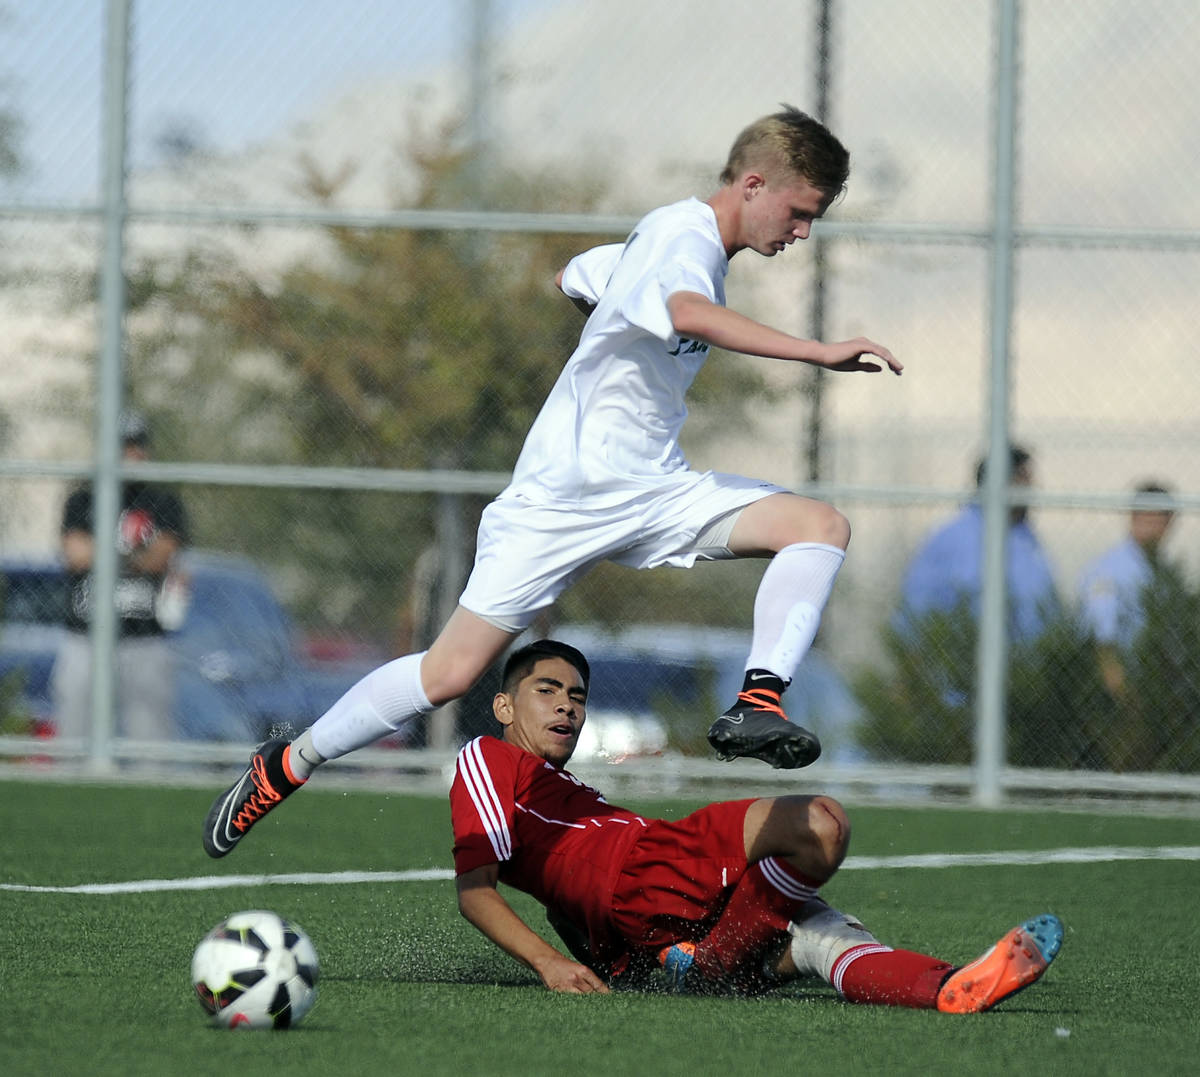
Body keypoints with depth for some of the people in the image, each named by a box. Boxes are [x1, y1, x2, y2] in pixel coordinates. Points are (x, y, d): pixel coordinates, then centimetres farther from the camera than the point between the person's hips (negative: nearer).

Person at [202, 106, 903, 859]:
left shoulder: (698, 247, 12)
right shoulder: (680, 238, -17)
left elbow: (574, 277, 29)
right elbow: (690, 313, -44)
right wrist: (818, 353, -49)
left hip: (654, 492, 9)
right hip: (565, 494, -9)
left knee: (823, 525, -12)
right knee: (452, 673, -8)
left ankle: (755, 707, -25)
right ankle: (285, 766, 11)